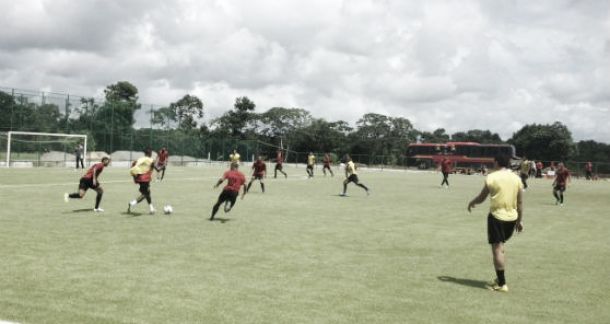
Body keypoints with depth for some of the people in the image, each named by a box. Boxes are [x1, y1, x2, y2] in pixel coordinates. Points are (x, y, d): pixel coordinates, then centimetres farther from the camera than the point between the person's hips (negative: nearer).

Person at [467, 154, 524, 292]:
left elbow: (481, 198, 0)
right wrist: (520, 220, 17)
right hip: (512, 217, 5)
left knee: (497, 249, -1)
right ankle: (499, 278, 22)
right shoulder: (516, 178, 5)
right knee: (500, 247, 21)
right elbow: (520, 202, 8)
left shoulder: (492, 177, -8)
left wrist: (471, 203, 19)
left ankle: (501, 284, 0)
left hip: (496, 216, -5)